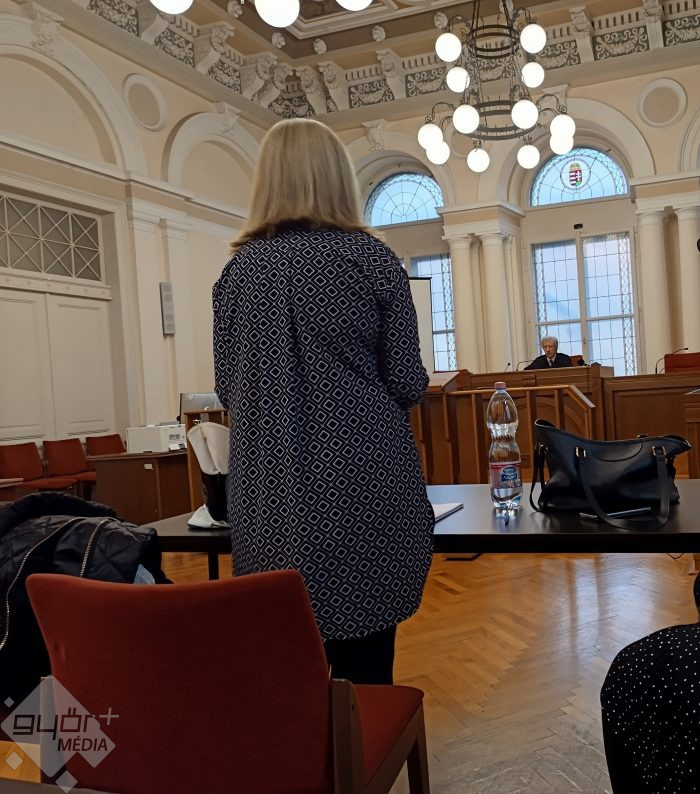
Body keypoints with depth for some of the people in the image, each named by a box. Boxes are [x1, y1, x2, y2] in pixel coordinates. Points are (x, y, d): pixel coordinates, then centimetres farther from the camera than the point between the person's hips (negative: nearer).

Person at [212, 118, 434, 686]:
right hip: (362, 482, -3)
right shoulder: (369, 257, -4)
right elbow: (408, 383, -4)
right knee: (364, 660, 9)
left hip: (270, 492, 3)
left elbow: (228, 388, 9)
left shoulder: (239, 269, 4)